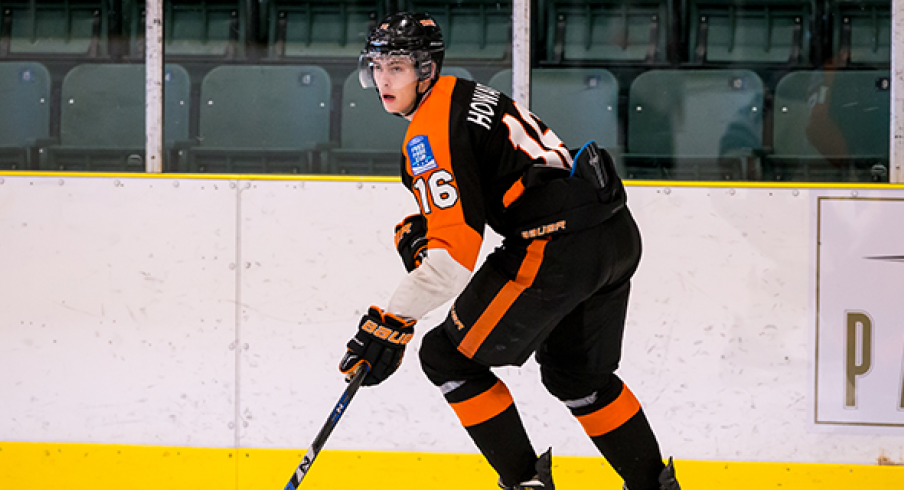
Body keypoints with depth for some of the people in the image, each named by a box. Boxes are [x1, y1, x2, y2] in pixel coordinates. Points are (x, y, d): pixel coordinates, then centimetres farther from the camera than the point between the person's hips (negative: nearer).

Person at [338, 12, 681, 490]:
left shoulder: (430, 131, -9)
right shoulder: (463, 95, 22)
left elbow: (456, 247, -19)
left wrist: (393, 322, -21)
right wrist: (418, 230, 13)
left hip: (559, 248, -10)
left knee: (448, 356, 3)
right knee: (576, 373, 28)